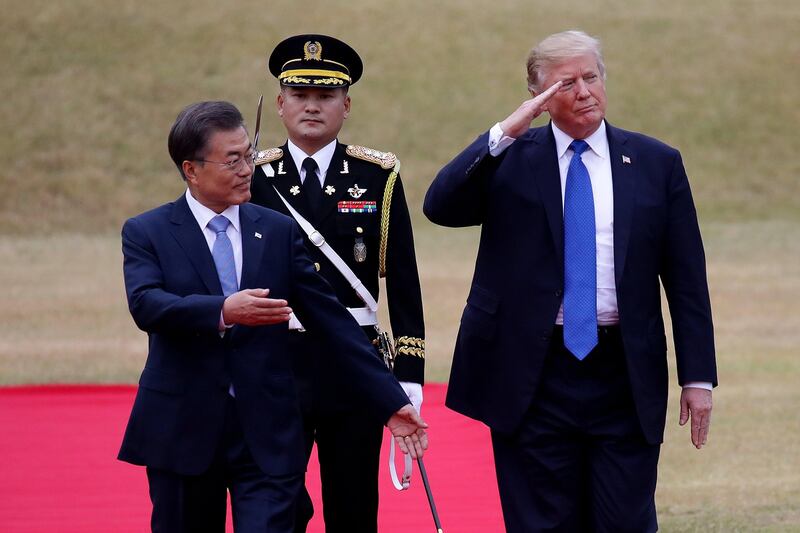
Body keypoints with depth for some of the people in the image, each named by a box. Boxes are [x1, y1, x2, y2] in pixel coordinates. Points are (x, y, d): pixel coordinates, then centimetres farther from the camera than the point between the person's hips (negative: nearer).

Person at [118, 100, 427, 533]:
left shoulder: (279, 232, 8)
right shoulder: (146, 233, 1)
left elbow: (332, 320, 7)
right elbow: (146, 305, -18)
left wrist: (390, 401, 3)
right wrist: (222, 312, -34)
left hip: (267, 435, 1)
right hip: (183, 432, -1)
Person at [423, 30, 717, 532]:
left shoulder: (656, 164, 6)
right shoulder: (508, 160, 4)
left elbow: (686, 279, 6)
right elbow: (441, 205, -13)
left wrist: (698, 376, 0)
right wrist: (505, 133, -19)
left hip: (625, 377, 0)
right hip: (533, 375, 0)